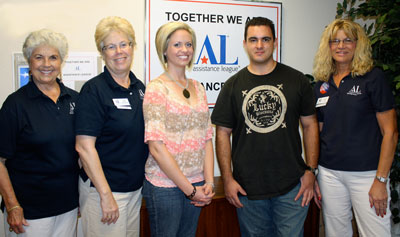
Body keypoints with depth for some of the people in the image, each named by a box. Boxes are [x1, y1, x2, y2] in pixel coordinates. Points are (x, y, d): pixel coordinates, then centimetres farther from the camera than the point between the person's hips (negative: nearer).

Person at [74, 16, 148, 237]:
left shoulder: (139, 87, 7)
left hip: (136, 188, 7)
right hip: (103, 189, -6)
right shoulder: (94, 90, -13)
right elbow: (84, 146, -18)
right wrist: (106, 195, -19)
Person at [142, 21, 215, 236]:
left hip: (196, 185, 6)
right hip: (165, 186, -5)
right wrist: (189, 189, -13)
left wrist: (209, 182, -2)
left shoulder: (197, 88, 9)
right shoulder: (157, 88, -10)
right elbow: (157, 147, -16)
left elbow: (206, 138, 8)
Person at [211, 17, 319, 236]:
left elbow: (310, 125, 6)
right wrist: (227, 179, -2)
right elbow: (223, 133, 3)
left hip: (292, 186, 0)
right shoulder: (233, 85, 2)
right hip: (247, 188, 1)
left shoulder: (296, 80, 3)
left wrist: (310, 170, -1)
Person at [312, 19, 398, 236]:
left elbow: (390, 132, -7)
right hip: (329, 173, 4)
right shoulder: (322, 84, 8)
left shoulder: (373, 78, -5)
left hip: (366, 173, -4)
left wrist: (381, 180, -11)